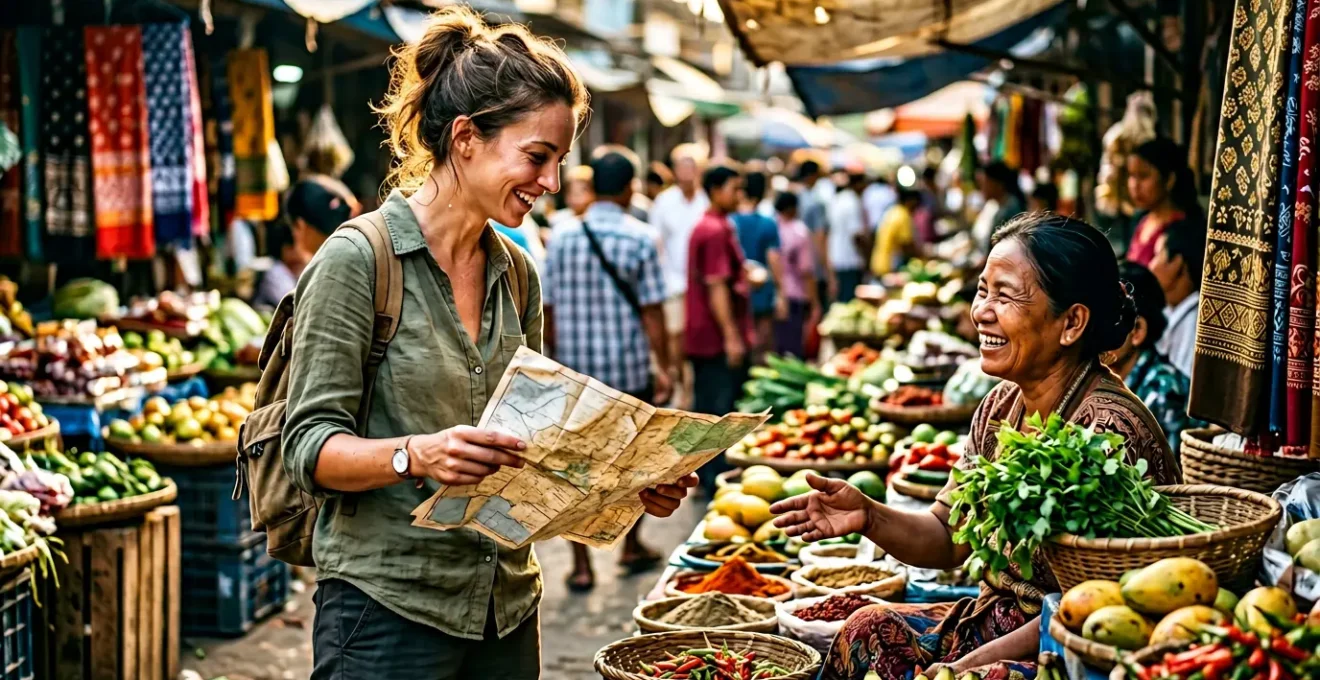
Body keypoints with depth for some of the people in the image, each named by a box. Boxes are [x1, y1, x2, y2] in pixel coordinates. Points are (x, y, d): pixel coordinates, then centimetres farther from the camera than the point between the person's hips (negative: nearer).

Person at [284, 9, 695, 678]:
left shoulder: (516, 273, 10)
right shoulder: (357, 258, -12)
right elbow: (310, 446, -14)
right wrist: (416, 455, -31)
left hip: (507, 605, 7)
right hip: (388, 607, -6)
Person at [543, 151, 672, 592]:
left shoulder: (562, 237, 1)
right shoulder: (639, 239, -7)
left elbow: (547, 308, 4)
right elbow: (651, 311, -9)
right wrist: (664, 368, -2)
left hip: (574, 370, 2)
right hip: (629, 368, -2)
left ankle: (581, 566, 7)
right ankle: (631, 547, 28)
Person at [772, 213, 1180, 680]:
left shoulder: (1109, 430, -23)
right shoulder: (1001, 406, 3)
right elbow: (948, 540, 6)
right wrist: (869, 517, -12)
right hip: (1004, 620, 8)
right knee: (871, 631, -7)